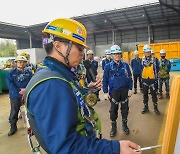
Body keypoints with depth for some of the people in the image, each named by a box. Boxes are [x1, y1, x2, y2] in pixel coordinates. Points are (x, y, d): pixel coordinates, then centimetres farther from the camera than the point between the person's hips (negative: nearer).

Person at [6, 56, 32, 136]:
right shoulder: (11, 73, -1)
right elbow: (10, 84, -8)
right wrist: (19, 92, -17)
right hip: (15, 96, -1)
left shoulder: (29, 73, 2)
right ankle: (13, 127, 24)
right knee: (14, 111, 7)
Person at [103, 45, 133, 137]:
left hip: (125, 91, 1)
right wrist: (105, 92, -5)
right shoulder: (108, 66, -5)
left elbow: (130, 78, 3)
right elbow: (105, 80, -2)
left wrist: (130, 89, -1)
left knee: (125, 108, 14)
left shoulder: (125, 65, -2)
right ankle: (113, 127, 27)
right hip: (114, 91, -1)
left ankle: (124, 124, 34)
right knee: (113, 110, 9)